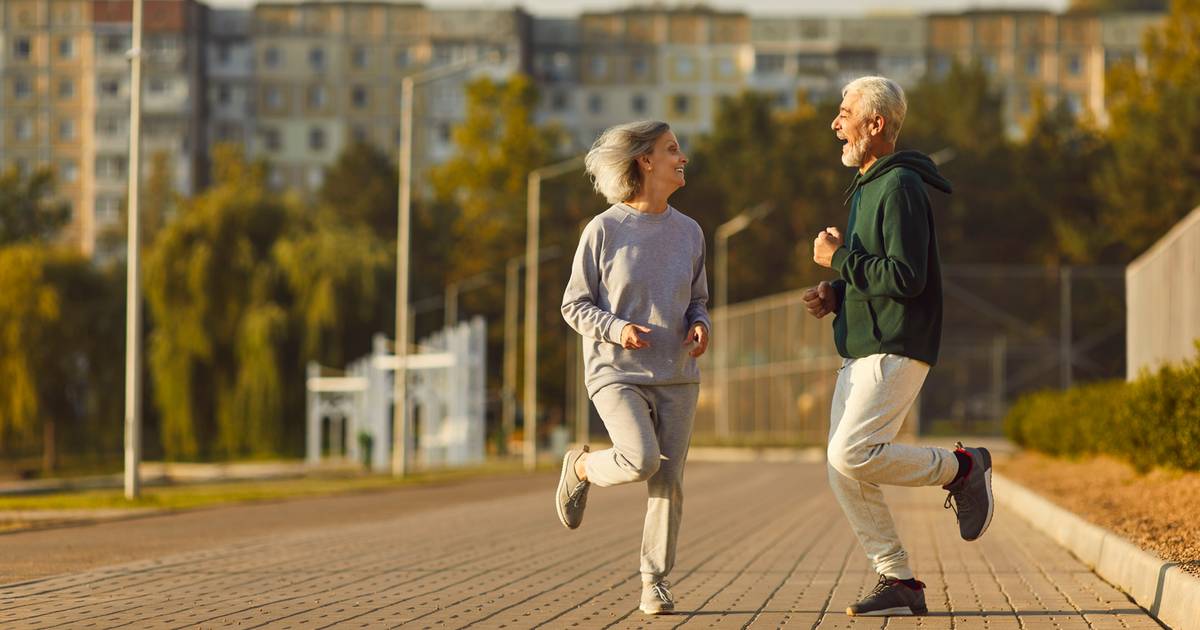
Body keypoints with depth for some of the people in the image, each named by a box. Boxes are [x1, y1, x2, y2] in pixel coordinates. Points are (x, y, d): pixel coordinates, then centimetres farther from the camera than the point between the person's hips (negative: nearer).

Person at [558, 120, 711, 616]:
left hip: (676, 376, 4)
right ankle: (582, 467, 10)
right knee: (641, 460, -23)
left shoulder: (689, 232, 7)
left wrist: (700, 326, -3)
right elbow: (575, 305, -1)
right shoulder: (604, 230, -6)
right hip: (617, 372, -4)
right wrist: (615, 328, -18)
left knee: (669, 481, 0)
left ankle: (655, 581, 14)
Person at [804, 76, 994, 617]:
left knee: (851, 456, -21)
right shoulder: (865, 188, 20)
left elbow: (906, 276, -22)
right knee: (845, 477, 3)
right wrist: (835, 294, 10)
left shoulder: (901, 187, -13)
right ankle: (899, 584, 8)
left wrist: (839, 258, -12)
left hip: (896, 350, -10)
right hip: (860, 352, 10)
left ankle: (961, 468, -1)